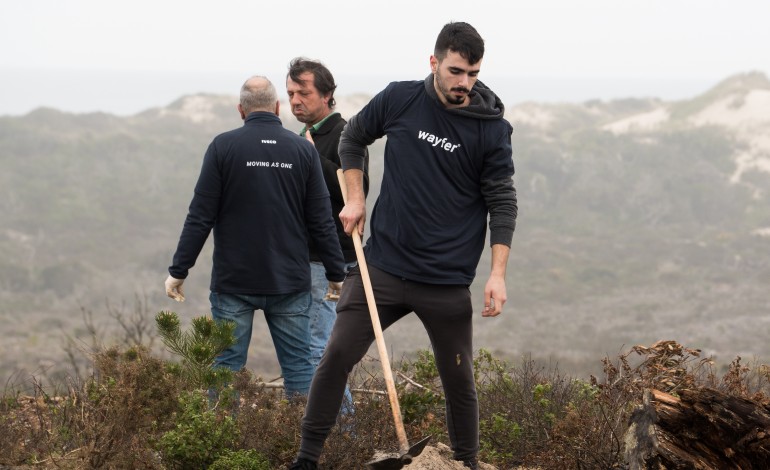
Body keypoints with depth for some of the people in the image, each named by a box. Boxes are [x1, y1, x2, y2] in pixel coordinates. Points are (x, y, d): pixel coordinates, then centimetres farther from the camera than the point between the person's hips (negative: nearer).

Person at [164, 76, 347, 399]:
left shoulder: (223, 147, -4)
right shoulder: (303, 149, 2)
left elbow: (200, 217, -6)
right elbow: (321, 221, 2)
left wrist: (178, 271, 1)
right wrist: (336, 274, 11)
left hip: (233, 282, -2)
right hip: (290, 283, 2)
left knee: (226, 366, 5)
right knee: (299, 366, 8)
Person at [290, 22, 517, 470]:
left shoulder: (492, 128, -6)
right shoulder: (400, 99, -2)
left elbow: (503, 202, -2)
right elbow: (353, 137, 17)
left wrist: (498, 273, -10)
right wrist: (355, 198, 7)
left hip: (447, 283, -1)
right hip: (383, 265, 1)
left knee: (459, 380, 5)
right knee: (336, 358, -5)